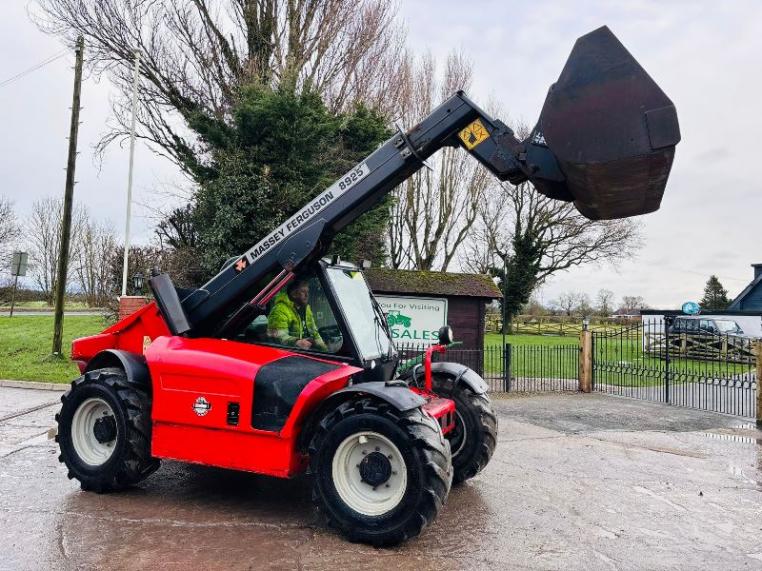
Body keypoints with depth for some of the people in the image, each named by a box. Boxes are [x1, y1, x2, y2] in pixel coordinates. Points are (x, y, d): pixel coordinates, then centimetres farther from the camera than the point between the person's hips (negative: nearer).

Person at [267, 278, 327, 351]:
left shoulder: (306, 308, 17)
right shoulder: (280, 310, -11)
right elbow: (279, 337, -22)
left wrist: (322, 346, 10)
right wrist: (296, 342, -39)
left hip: (307, 349, 8)